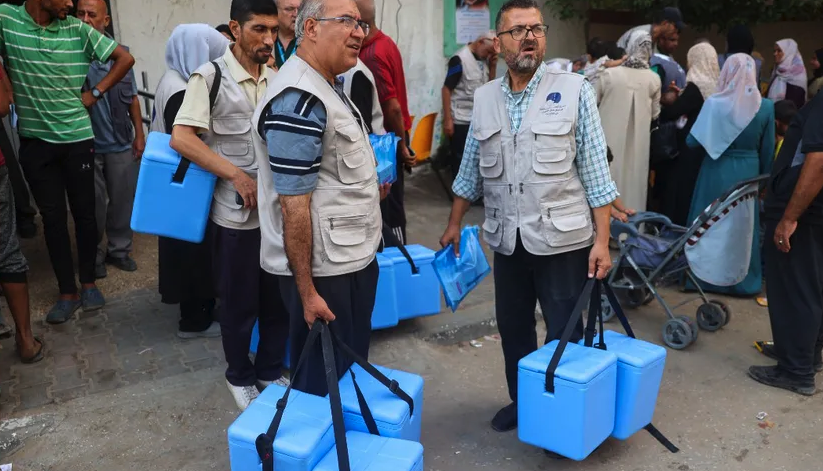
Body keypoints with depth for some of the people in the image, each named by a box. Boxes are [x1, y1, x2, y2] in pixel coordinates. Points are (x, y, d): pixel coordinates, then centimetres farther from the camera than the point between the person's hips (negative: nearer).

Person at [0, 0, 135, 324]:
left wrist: (95, 94, -1)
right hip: (34, 141, 0)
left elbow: (126, 58, 3)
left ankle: (88, 282, 24)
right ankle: (67, 292, 17)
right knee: (53, 216, 7)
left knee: (84, 212, 8)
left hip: (78, 139, 0)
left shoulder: (78, 30, -4)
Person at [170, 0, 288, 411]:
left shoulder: (275, 78, 5)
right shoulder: (210, 76, -9)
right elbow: (181, 138, -16)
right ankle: (240, 376, 33)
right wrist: (236, 175, -20)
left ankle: (271, 370, 34)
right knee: (240, 303, 11)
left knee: (279, 298, 14)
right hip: (236, 213, -4)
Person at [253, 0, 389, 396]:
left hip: (351, 258, 10)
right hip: (323, 269, -10)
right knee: (321, 380, 9)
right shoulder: (299, 101, -22)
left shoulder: (328, 85, 10)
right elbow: (293, 205, -24)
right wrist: (307, 291, -21)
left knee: (349, 368, 24)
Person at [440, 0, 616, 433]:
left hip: (563, 239, -4)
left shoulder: (574, 90, -5)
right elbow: (470, 171, 14)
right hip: (507, 240, 4)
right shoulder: (484, 98, 6)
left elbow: (595, 172, -6)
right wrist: (454, 224, 16)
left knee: (565, 335, 5)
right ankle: (521, 401, 36)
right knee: (512, 329, 15)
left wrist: (602, 240, -10)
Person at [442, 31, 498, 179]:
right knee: (460, 159, 3)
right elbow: (446, 89, -15)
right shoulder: (460, 59, -14)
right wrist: (448, 119, -18)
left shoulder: (484, 59, 8)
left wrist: (493, 65, -1)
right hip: (460, 121, -7)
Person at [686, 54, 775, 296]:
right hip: (748, 172, 2)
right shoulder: (766, 106, -5)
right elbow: (768, 149, 2)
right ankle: (744, 280, 24)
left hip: (718, 171, -2)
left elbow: (693, 141, -11)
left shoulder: (714, 103, -13)